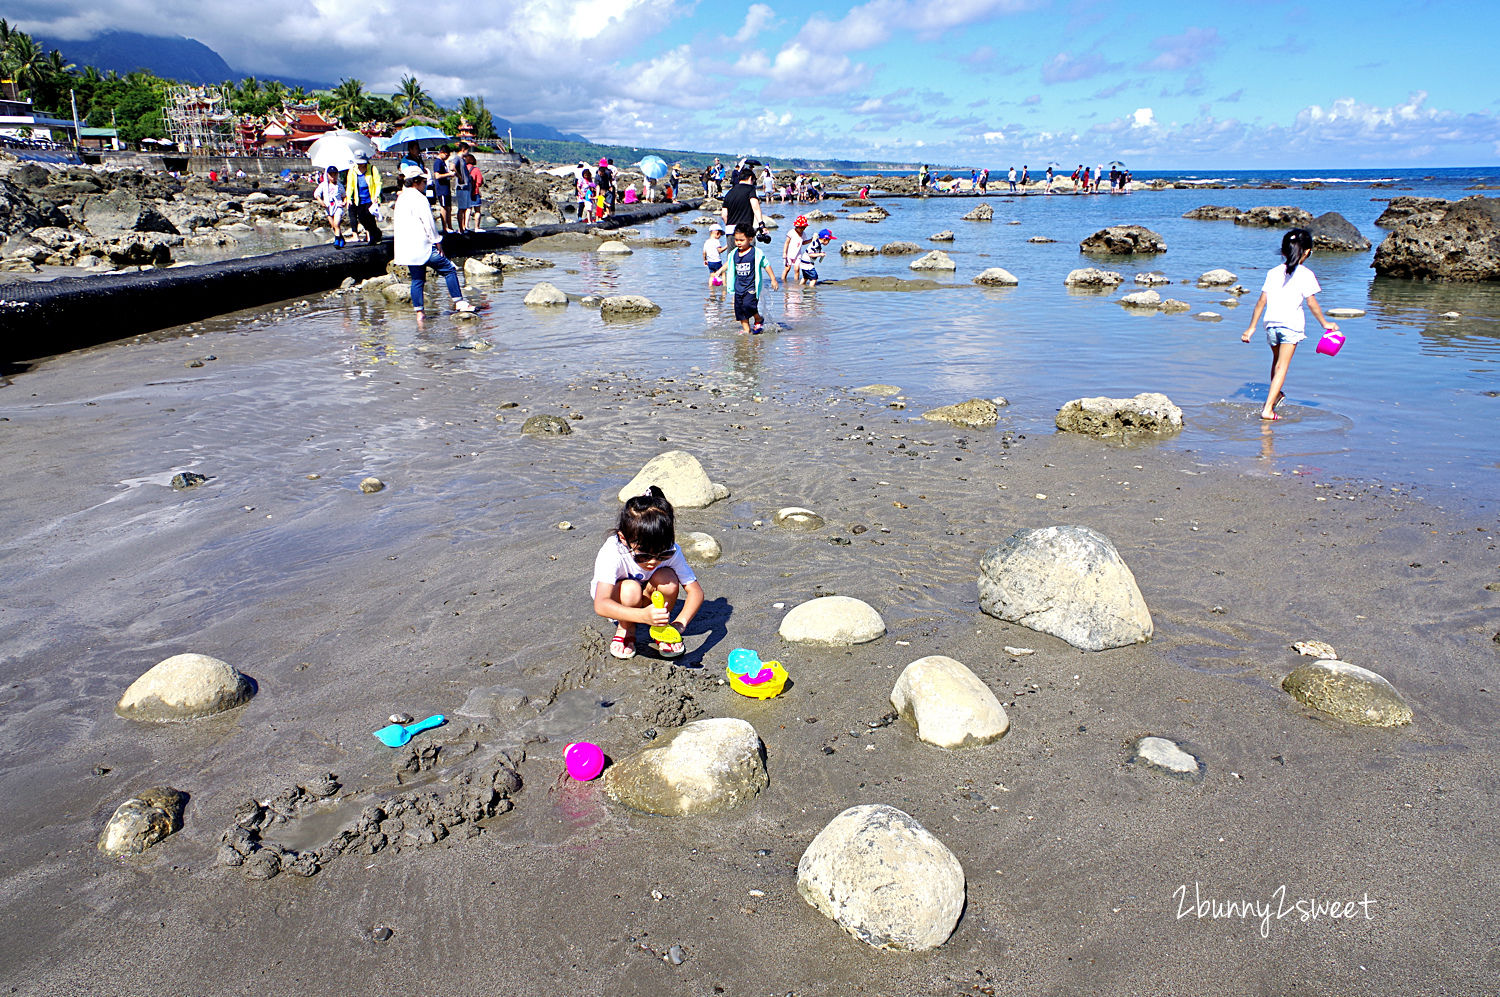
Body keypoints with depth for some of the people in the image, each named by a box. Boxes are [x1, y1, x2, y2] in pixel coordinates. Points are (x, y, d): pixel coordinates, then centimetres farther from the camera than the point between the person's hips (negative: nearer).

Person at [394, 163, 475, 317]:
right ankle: (459, 302, -2)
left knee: (417, 280, 10)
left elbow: (396, 220, 21)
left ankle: (419, 312, 7)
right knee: (449, 269, 0)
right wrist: (437, 241, -7)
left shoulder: (401, 198, 15)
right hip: (423, 246, -9)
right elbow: (428, 223, -14)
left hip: (406, 248, 9)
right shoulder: (419, 198, -12)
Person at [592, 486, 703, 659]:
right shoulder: (612, 554, -37)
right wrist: (643, 616, -65)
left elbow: (696, 591, -25)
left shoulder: (670, 551, -27)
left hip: (649, 600, 3)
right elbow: (601, 605, -49)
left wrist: (680, 623, -44)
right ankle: (625, 630, -4)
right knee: (630, 590, -36)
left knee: (668, 579, -30)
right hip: (615, 602, -2)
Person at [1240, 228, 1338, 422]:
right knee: (1282, 366, -6)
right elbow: (1312, 303, -5)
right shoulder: (1305, 274, -5)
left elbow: (1261, 301, 7)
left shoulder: (1273, 273, 8)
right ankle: (1267, 409, -15)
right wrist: (1324, 323, 8)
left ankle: (1276, 394, 45)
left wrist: (1252, 327, 12)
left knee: (1277, 361, 26)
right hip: (1291, 325, -5)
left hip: (1271, 324, 5)